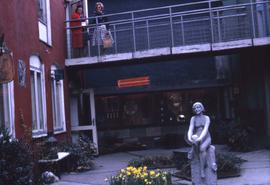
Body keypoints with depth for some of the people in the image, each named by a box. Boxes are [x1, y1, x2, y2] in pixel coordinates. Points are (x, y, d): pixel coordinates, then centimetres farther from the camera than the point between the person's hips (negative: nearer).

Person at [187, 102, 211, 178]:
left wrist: (200, 138, -34)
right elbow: (190, 130, -7)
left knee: (202, 148, -36)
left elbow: (205, 129, -16)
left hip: (206, 138, -1)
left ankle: (202, 170, -26)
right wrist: (189, 138, -29)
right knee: (194, 138, -38)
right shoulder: (193, 118, 5)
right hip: (197, 138, 1)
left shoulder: (206, 118, -1)